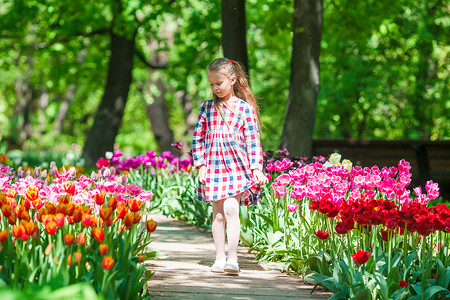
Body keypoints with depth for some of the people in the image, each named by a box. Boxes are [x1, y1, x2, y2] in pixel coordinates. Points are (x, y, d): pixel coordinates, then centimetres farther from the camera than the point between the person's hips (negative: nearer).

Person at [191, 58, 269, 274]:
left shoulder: (244, 108, 0)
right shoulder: (207, 107, 8)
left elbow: (253, 140, 0)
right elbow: (197, 137, 11)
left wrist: (256, 167, -7)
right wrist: (200, 165, 3)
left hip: (237, 167, -3)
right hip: (213, 167, 3)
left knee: (231, 208, -15)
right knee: (218, 214, 6)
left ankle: (232, 258, -10)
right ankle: (220, 258, 14)